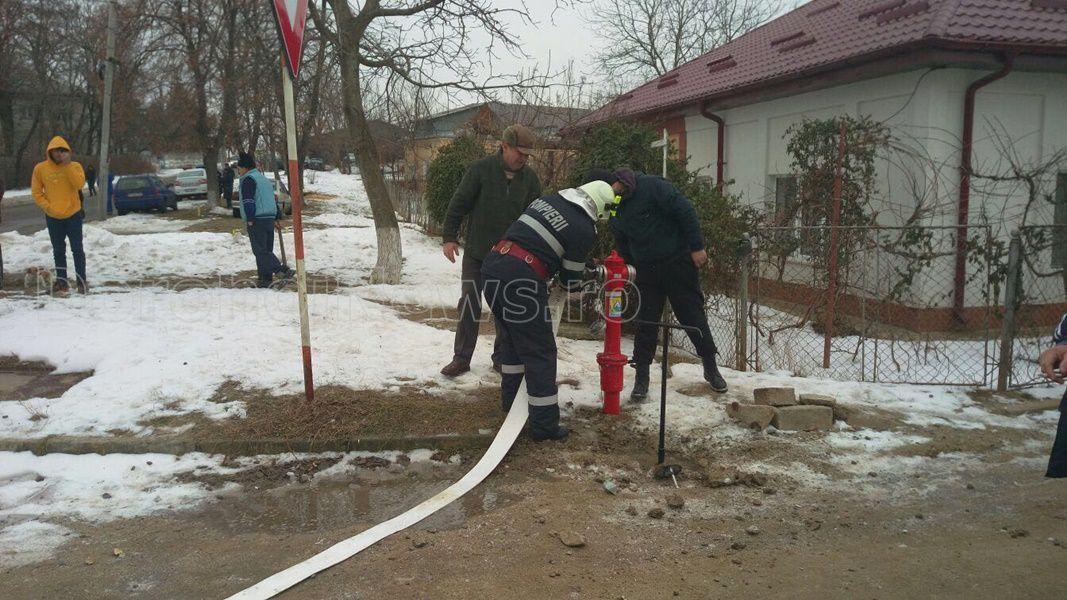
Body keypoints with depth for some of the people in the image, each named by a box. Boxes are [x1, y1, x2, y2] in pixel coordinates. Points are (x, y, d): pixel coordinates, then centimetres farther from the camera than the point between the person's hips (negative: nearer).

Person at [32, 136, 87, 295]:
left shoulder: (75, 166, -3)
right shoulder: (40, 168, -1)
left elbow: (79, 184, -20)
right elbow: (36, 192, 2)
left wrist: (67, 165, -23)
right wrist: (48, 207, -10)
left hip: (73, 214, -1)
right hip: (53, 217, 2)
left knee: (77, 249, 1)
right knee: (58, 251, 9)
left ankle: (81, 281, 7)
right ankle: (62, 281, 15)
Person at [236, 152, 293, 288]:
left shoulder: (248, 179, -6)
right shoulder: (263, 178, 23)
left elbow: (248, 201, -15)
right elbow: (273, 199, 26)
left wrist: (250, 219, -15)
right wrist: (276, 219, 28)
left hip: (256, 220, -9)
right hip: (269, 219, 9)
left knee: (260, 250, -10)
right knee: (266, 249, 9)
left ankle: (281, 270, -23)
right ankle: (265, 278, 10)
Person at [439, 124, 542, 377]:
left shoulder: (530, 178, -2)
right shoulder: (481, 169, -11)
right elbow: (458, 204, -6)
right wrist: (449, 237, -7)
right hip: (476, 253, -2)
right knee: (469, 306, 3)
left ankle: (502, 357, 21)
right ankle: (461, 358, 13)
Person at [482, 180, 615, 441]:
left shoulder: (548, 200, 17)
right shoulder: (584, 229, -2)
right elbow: (571, 278, 5)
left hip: (493, 265, 8)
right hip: (521, 281, -8)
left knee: (510, 337, 26)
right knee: (540, 351, 3)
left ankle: (510, 399, 41)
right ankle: (544, 424, 7)